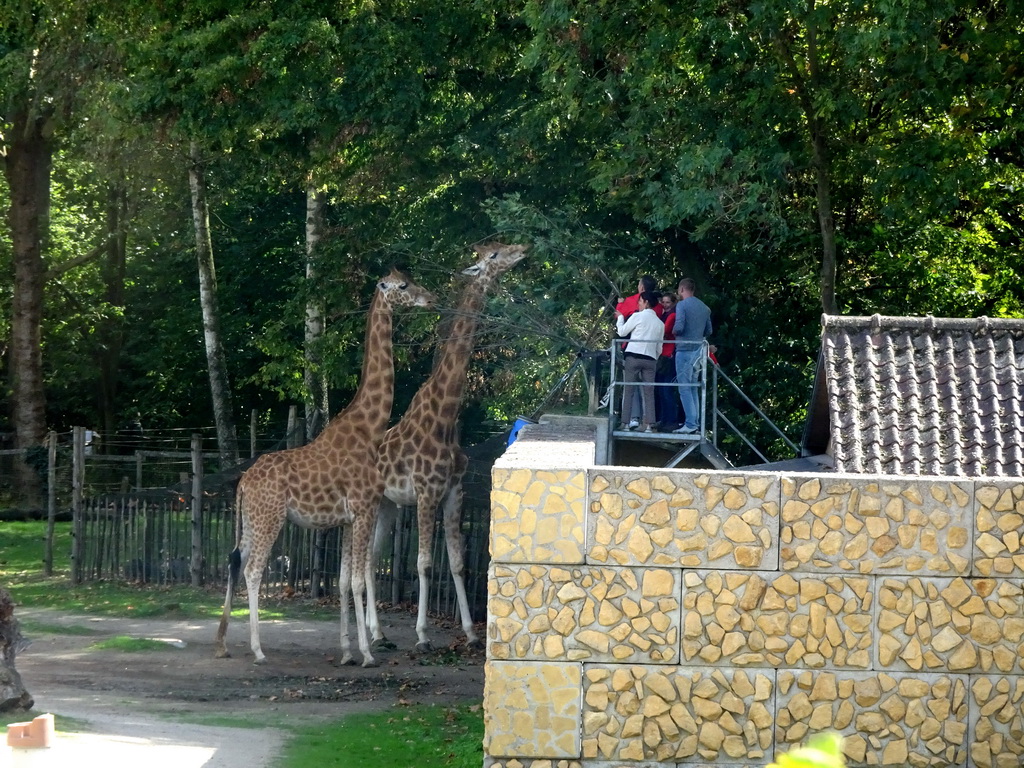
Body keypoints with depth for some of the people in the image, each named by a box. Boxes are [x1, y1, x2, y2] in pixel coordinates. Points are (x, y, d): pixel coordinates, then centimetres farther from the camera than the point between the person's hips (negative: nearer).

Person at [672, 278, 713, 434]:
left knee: (684, 388, -6)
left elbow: (679, 327, -19)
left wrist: (673, 331, 2)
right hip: (698, 350, 7)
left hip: (685, 350, -7)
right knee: (693, 388, 14)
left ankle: (690, 424, -12)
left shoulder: (682, 305, -10)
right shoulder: (704, 308, 12)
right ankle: (695, 422, 14)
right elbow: (709, 331, 15)